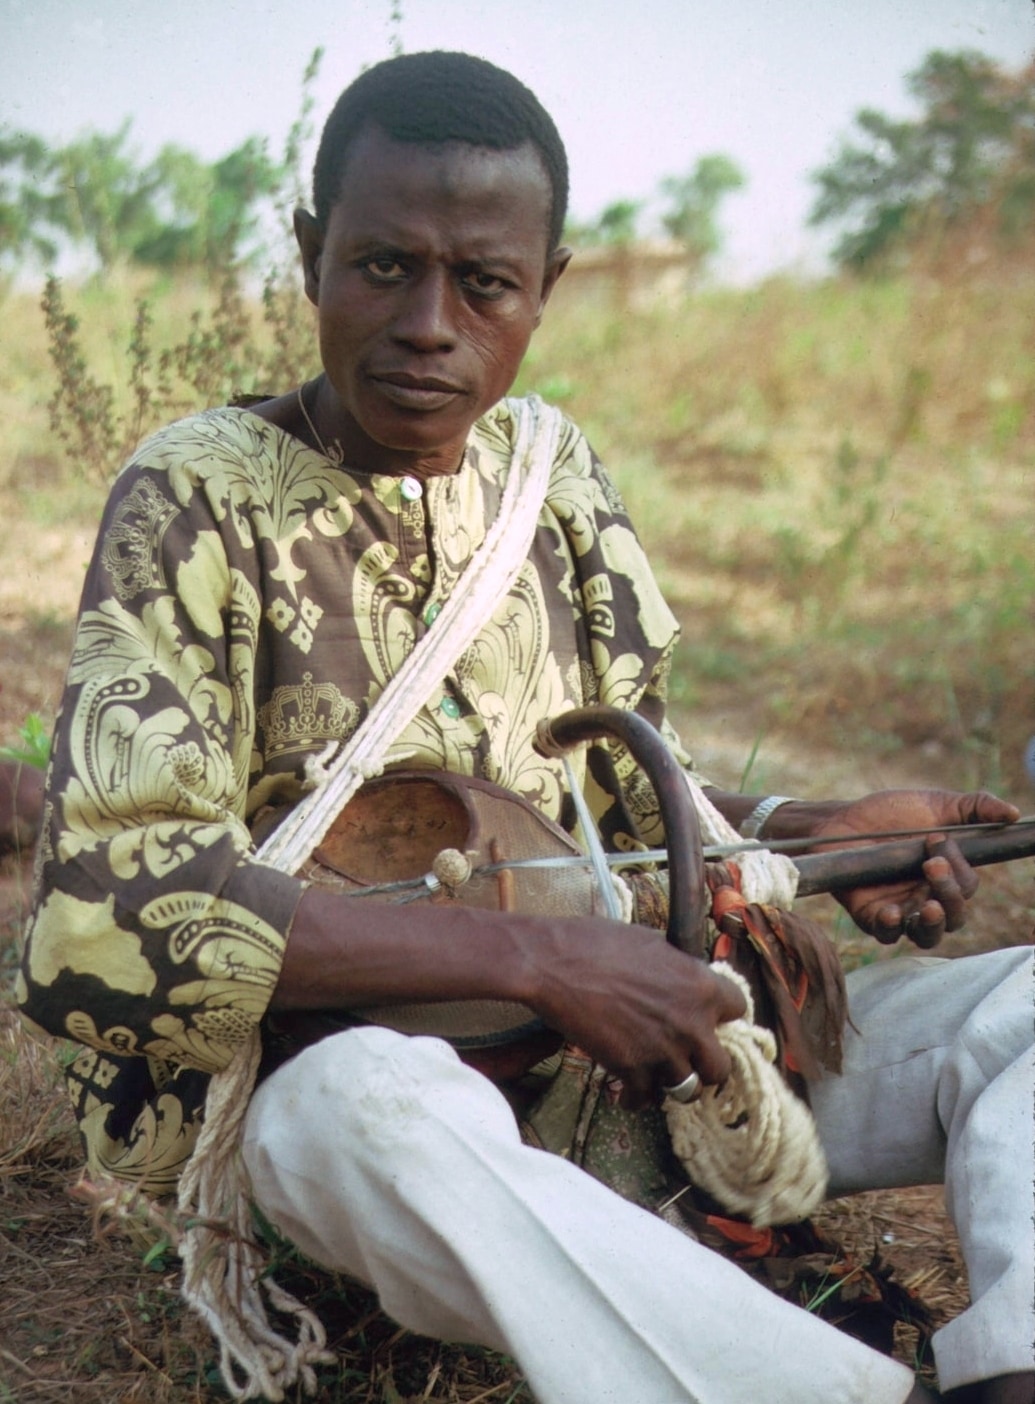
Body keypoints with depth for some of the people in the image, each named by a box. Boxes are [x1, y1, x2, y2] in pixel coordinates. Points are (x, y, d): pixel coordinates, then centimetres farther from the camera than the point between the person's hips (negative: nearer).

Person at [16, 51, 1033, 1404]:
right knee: (371, 1105, -41)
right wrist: (541, 958, -27)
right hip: (325, 1064, -5)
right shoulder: (201, 496, -10)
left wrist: (811, 834, -1)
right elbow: (106, 899, -23)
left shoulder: (558, 473, 7)